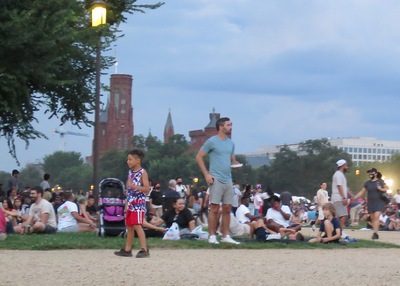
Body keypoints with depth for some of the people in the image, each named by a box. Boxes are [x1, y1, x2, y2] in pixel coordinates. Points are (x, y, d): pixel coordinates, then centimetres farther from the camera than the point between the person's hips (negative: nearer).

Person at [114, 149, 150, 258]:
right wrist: (127, 203, 19)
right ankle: (127, 250, 19)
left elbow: (147, 188, -17)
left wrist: (134, 186, -29)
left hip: (139, 203, -8)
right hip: (130, 204, 8)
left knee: (137, 225, -15)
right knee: (129, 226, 11)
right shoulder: (130, 172, 14)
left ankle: (144, 249, -16)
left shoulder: (142, 172, -8)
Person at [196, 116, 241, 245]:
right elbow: (199, 157, -5)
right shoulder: (212, 141, -6)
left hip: (228, 180, 7)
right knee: (214, 208, -6)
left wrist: (236, 164, 0)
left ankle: (225, 236, 13)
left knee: (227, 208, 7)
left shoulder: (231, 143, 14)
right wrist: (206, 174, -11)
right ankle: (212, 236, 0)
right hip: (216, 179, -6)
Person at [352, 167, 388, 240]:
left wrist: (381, 189, -14)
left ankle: (375, 233, -22)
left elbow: (386, 188, 7)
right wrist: (354, 198, 1)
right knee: (372, 218, 4)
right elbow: (362, 192, 10)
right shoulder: (367, 183, 9)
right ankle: (375, 233, 11)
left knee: (376, 216, -19)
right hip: (370, 203, 4)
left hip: (379, 202, -4)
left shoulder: (380, 181, 1)